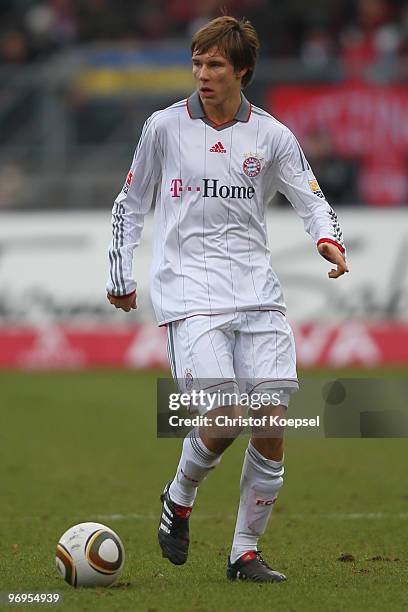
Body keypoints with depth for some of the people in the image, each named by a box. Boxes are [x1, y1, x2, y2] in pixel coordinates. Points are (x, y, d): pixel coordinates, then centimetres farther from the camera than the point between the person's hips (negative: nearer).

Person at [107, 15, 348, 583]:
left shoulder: (272, 135, 7)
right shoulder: (164, 127, 5)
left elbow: (311, 198, 9)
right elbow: (130, 205, 14)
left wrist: (329, 239, -13)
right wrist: (121, 276, 10)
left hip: (257, 291, 2)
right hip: (188, 290, -2)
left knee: (270, 426, -6)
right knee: (224, 420, -17)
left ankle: (246, 552, 7)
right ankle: (179, 498, 13)